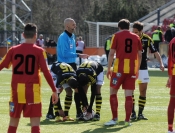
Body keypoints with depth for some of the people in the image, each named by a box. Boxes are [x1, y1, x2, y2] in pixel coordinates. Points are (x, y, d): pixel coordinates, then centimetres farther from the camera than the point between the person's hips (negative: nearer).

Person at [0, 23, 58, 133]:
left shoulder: (13, 50, 3)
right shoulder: (39, 51, -4)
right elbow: (46, 72, -7)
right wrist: (54, 90, -2)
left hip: (17, 90, 3)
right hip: (33, 90, -3)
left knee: (13, 121, 13)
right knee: (35, 122, -2)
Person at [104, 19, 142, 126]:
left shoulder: (117, 36, 1)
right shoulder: (136, 37, 10)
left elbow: (111, 53, -3)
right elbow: (140, 55, 10)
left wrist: (109, 69, 2)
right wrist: (137, 69, 19)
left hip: (119, 69, -3)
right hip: (132, 70, 3)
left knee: (113, 92, 7)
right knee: (129, 95, 4)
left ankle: (115, 118, 2)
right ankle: (127, 120, 2)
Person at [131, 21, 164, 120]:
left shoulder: (147, 39, -6)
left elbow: (155, 52, 0)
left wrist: (161, 63, -12)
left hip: (143, 68, 1)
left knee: (143, 91, 2)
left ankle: (140, 113, 10)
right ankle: (133, 113, 1)